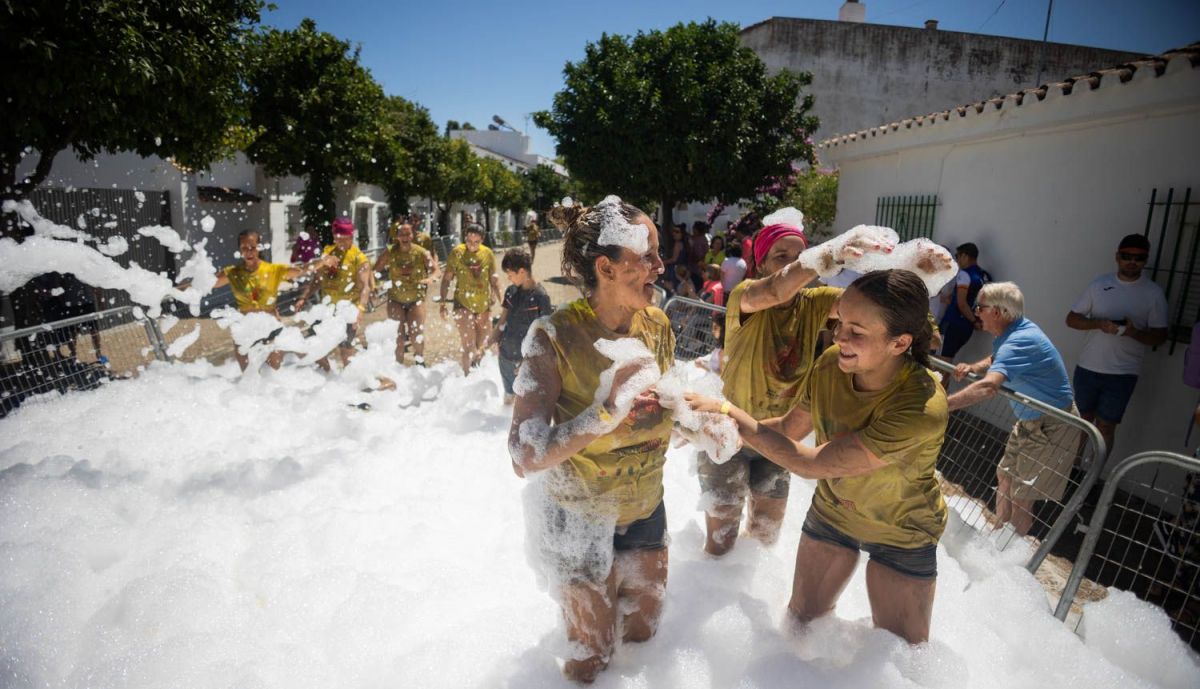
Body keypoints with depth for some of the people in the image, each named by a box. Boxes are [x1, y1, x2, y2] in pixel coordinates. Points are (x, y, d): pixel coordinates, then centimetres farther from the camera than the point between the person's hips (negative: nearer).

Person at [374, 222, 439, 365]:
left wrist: (430, 278, -30)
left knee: (416, 335, 0)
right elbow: (375, 270, -3)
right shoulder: (389, 252, -8)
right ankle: (398, 365, 22)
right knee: (397, 335, 6)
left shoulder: (421, 253, -11)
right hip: (395, 298, 1)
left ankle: (420, 362, 25)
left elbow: (435, 270, -9)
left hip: (416, 298, -1)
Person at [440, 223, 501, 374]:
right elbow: (446, 279, -4)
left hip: (484, 304, 4)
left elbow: (494, 279, 7)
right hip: (463, 304, -4)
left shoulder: (488, 254, -1)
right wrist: (443, 302, -6)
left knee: (481, 344, 17)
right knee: (468, 345, -10)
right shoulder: (457, 253, -9)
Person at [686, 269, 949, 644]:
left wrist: (727, 412, -34)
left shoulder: (923, 406, -39)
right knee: (801, 619, 20)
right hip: (831, 511, 4)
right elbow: (789, 428, -6)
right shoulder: (831, 364, -22)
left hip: (902, 538, -4)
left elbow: (809, 463, -38)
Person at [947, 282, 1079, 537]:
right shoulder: (1011, 333, -1)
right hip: (1030, 422, 10)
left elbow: (988, 386, -47)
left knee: (1021, 498, -1)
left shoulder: (1019, 342, -32)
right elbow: (994, 362, 18)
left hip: (1052, 429, -10)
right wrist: (972, 368, -5)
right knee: (1005, 478, 18)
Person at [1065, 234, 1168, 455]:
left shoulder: (1153, 293, -2)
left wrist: (1134, 332, -23)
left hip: (1122, 373, -2)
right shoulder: (1099, 284, 2)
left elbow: (1160, 336, -2)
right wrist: (1098, 323, -18)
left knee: (1105, 427, 1)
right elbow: (1071, 319, 2)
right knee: (1083, 420, 15)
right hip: (1087, 368, 2)